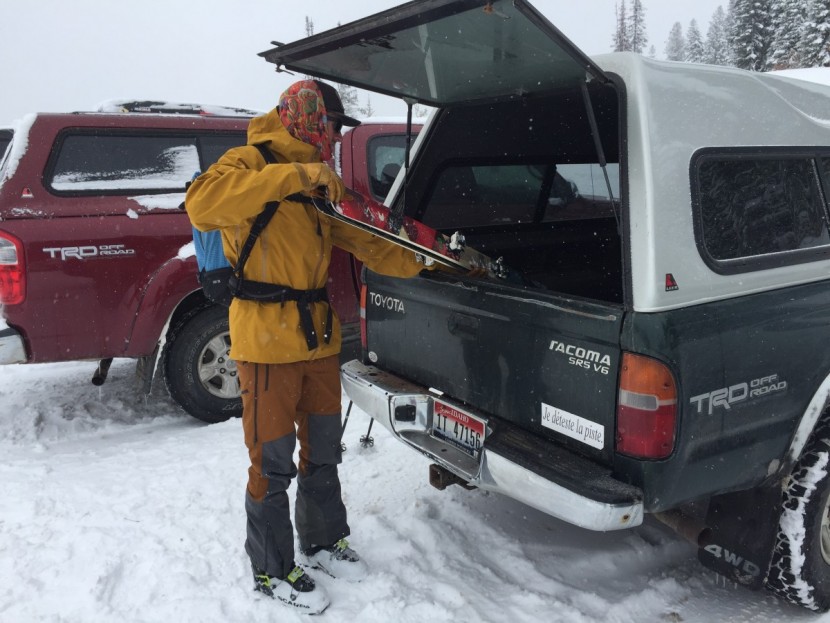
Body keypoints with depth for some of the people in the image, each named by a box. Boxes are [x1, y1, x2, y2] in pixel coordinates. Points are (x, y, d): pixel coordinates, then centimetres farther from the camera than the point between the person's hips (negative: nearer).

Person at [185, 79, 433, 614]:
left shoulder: (319, 184, 17)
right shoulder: (250, 163, -9)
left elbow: (362, 241, 18)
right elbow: (202, 203, -29)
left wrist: (424, 265, 11)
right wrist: (295, 175, -31)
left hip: (319, 339, 8)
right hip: (268, 343, -8)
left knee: (323, 451, 19)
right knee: (274, 463, 4)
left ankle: (323, 541, 38)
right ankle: (273, 570, 22)